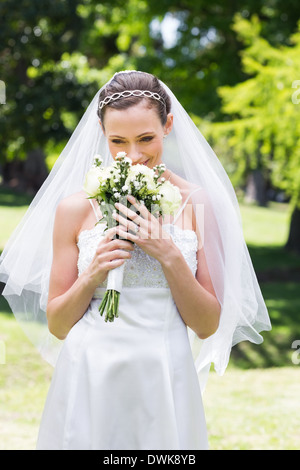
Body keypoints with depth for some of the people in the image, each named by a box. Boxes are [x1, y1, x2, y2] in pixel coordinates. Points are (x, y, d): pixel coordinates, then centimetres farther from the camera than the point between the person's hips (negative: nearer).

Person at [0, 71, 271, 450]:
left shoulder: (198, 203, -2)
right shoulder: (75, 208, -1)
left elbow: (208, 326, -1)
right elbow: (56, 326, 4)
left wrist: (169, 255, -14)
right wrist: (92, 275, -13)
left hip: (164, 385, 0)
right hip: (89, 386, 0)